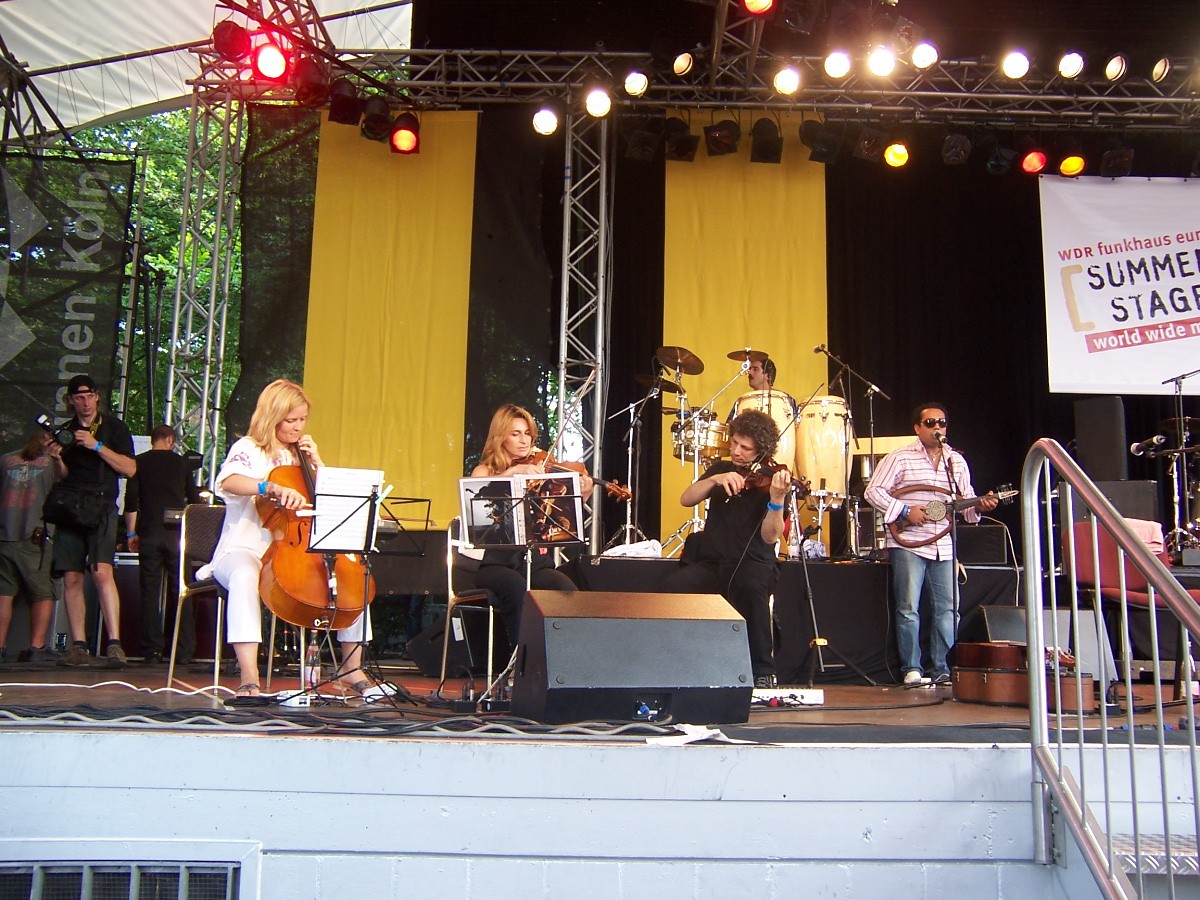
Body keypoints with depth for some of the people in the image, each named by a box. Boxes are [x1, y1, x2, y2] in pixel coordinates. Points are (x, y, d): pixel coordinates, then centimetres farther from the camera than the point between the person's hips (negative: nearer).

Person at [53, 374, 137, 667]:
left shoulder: (114, 427, 8)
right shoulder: (65, 432, 18)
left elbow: (130, 469, -2)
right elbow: (61, 475, 17)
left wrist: (97, 446, -10)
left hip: (101, 508, -4)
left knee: (102, 571, -19)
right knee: (71, 578, -1)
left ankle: (114, 643, -23)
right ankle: (78, 646, 3)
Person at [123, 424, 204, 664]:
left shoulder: (139, 462, 6)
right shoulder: (181, 463, 9)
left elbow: (131, 500, 0)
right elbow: (194, 499, 12)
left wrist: (131, 532, 6)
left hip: (149, 532, 0)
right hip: (176, 533, 0)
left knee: (150, 592, 3)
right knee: (180, 593, 3)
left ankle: (152, 651, -1)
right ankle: (185, 651, 0)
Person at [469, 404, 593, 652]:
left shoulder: (540, 471, 14)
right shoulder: (485, 471, 11)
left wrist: (581, 497, -19)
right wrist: (513, 472, -24)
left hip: (537, 562, 2)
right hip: (497, 563, -2)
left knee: (567, 590, -30)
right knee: (517, 588, -36)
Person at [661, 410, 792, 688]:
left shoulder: (771, 480, -2)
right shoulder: (721, 469, 12)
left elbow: (769, 536, -14)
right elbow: (686, 499, -2)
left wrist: (777, 499, -31)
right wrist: (715, 479, -18)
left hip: (754, 564, -3)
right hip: (712, 563, 3)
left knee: (750, 585, -40)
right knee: (671, 591, -28)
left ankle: (763, 672, -23)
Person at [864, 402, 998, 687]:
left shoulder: (956, 460, 14)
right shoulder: (900, 457, -2)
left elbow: (965, 500, 19)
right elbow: (873, 491, -6)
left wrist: (979, 506, -2)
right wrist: (905, 511, -14)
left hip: (944, 546, 5)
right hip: (908, 544, -5)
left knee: (948, 609, 4)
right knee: (908, 608, -4)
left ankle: (942, 670, 12)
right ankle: (911, 670, 3)